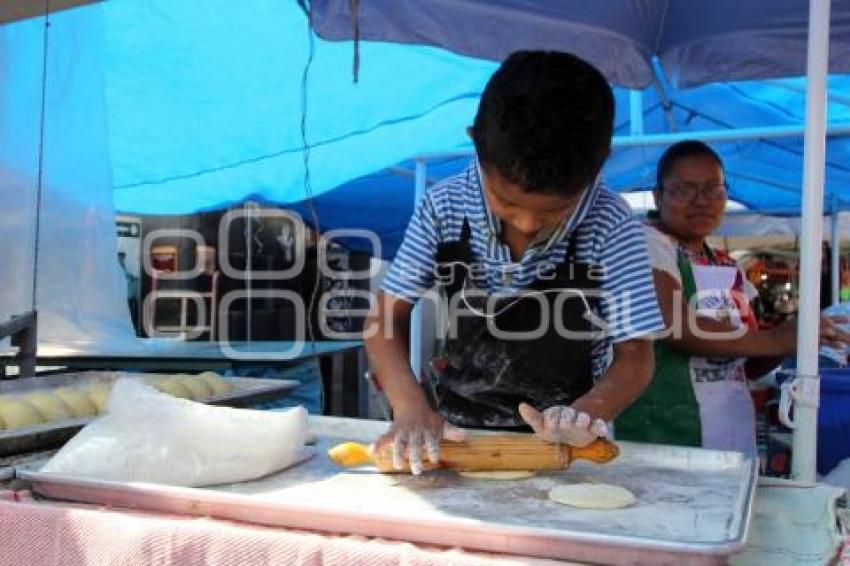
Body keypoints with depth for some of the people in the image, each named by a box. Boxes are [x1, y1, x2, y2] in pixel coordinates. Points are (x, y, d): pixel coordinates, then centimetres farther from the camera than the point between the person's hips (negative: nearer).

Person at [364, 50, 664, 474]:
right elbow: (387, 317, -4)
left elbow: (634, 356, -10)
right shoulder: (444, 208, -8)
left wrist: (584, 414, -30)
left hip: (556, 444, -2)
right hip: (450, 431, 2)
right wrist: (410, 406, -21)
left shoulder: (609, 227, -14)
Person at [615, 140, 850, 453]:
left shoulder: (728, 268, 14)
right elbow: (676, 328, -22)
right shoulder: (647, 242, -8)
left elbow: (746, 365, 14)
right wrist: (776, 339, -19)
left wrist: (793, 340, -5)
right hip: (662, 434, -7)